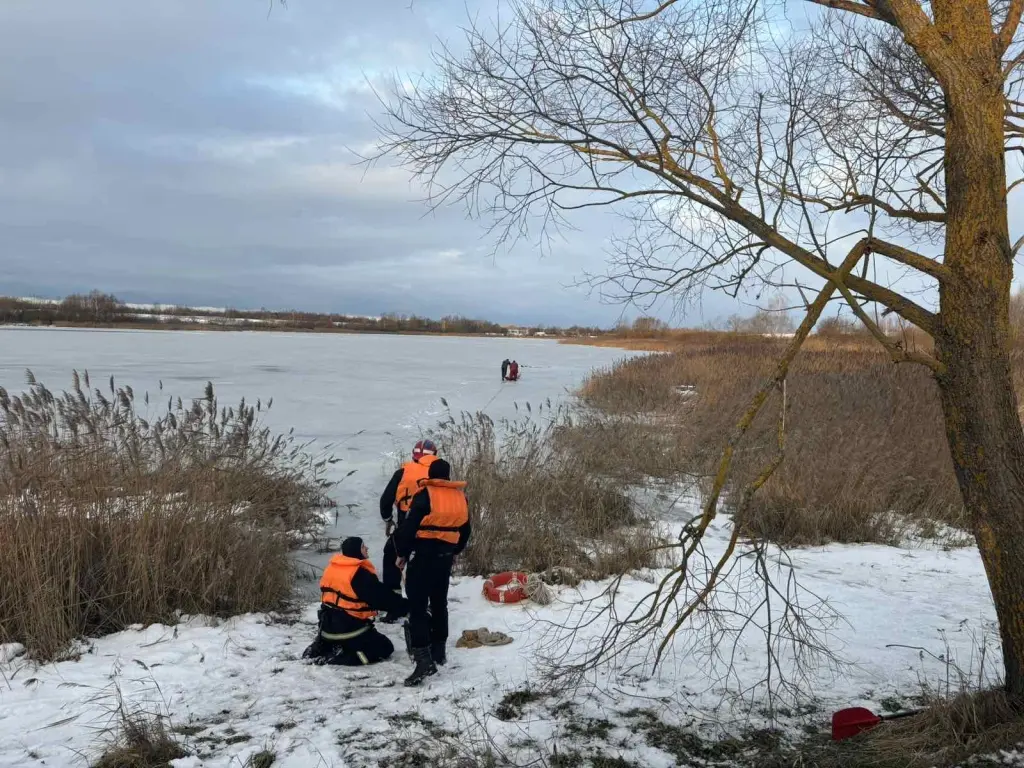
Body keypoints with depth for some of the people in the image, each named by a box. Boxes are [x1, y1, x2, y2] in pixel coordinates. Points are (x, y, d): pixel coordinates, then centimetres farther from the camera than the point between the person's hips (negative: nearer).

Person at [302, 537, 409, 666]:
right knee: (385, 647, 2)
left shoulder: (331, 568, 5)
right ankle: (338, 658, -14)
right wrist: (406, 605, -10)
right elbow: (383, 598, -18)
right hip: (350, 629, -9)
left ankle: (319, 650, 10)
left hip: (329, 627, 9)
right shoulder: (360, 574, -19)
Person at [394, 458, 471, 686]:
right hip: (445, 557, 6)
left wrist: (403, 553, -1)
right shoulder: (460, 497, 7)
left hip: (423, 556, -6)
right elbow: (465, 531, 17)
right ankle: (438, 650, 28)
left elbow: (409, 528, -14)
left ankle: (423, 660, -14)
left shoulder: (425, 495, -13)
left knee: (417, 607, -7)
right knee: (439, 603, 19)